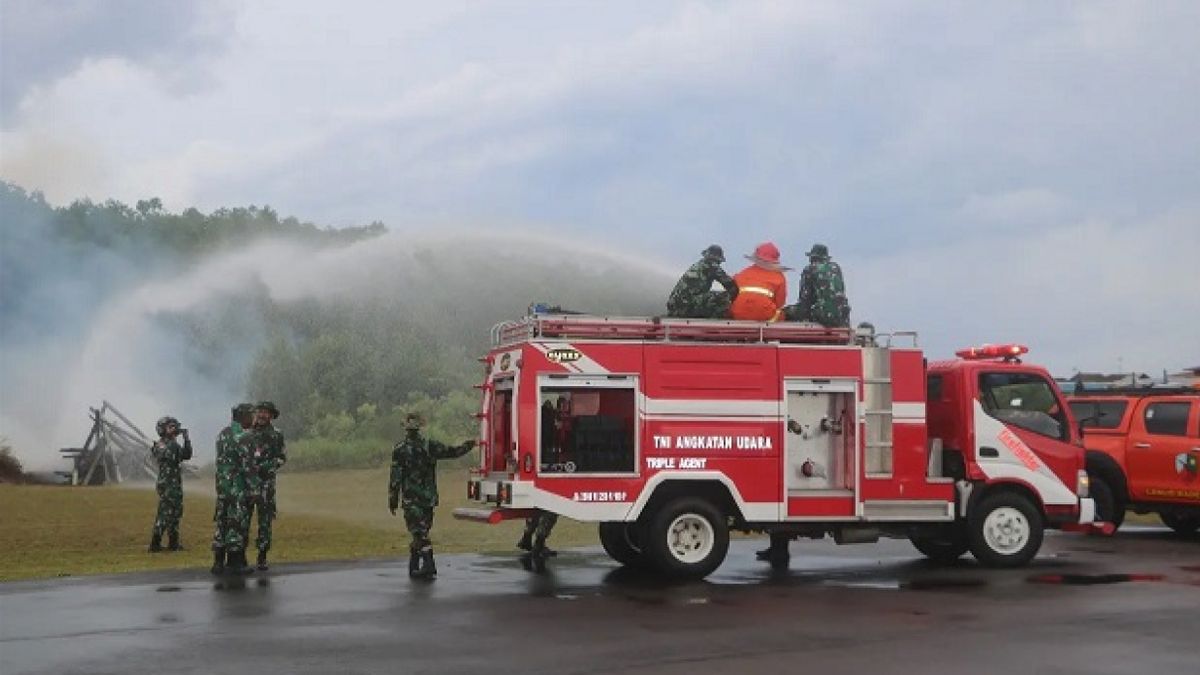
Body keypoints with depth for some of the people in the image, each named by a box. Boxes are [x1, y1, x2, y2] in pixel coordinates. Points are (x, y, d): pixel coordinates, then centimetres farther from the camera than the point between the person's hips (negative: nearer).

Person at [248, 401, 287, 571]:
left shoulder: (276, 435, 4)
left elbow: (282, 458, 4)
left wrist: (268, 467, -10)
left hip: (266, 483, -1)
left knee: (265, 520, -1)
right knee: (243, 518, 0)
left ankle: (262, 557, 4)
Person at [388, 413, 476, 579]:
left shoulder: (400, 450, -8)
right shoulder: (430, 447, 0)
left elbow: (395, 478, -8)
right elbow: (452, 452, 5)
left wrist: (392, 501, -2)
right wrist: (469, 445, 22)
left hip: (411, 500, -4)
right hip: (429, 498, 4)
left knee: (419, 534, -4)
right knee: (420, 533, 13)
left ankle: (429, 567, -12)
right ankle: (414, 567, 17)